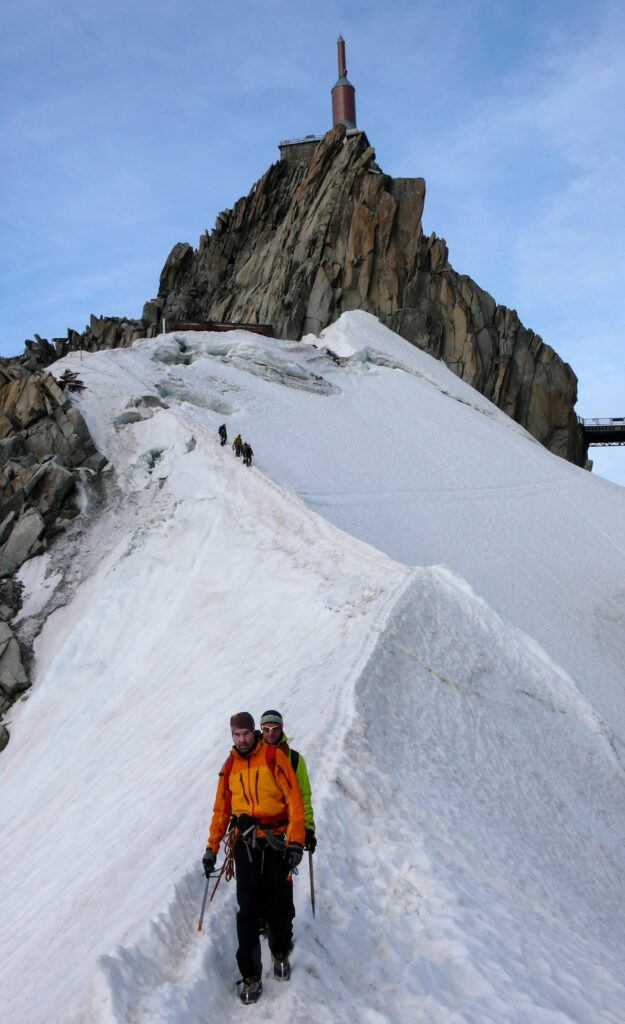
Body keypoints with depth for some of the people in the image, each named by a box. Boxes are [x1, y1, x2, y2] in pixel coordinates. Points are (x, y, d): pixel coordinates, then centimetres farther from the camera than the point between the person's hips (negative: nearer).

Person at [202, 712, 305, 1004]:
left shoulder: (274, 757, -6)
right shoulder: (230, 766, 8)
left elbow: (294, 799, -9)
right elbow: (221, 810, 15)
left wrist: (296, 841, -16)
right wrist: (211, 848, 12)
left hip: (277, 841, -2)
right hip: (245, 843, 2)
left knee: (279, 905, 5)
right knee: (248, 909, -3)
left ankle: (281, 954, 32)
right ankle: (250, 975, 9)